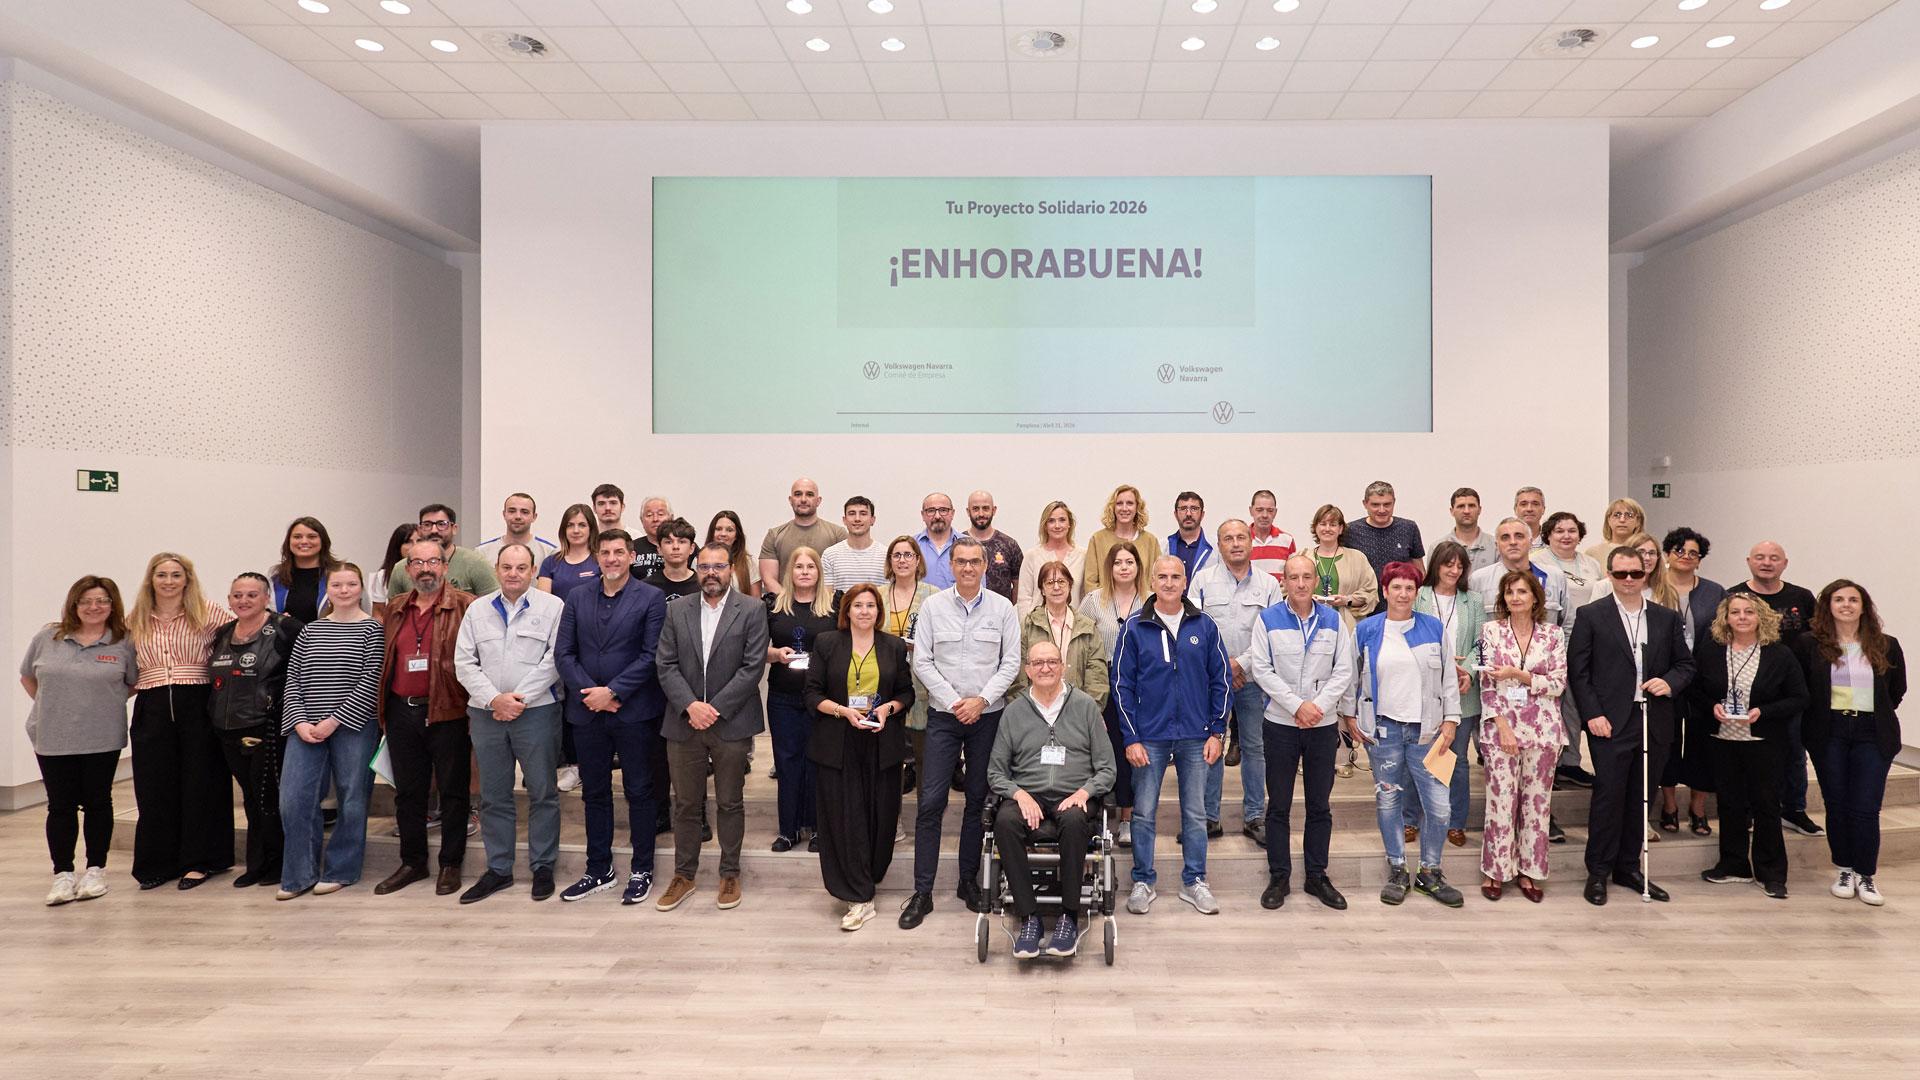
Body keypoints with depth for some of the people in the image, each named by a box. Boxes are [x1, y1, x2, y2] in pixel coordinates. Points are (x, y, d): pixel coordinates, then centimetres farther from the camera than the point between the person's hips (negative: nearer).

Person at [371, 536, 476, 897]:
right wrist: (382, 708, 13)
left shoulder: (464, 606, -5)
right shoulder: (394, 609, 12)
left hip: (448, 712, -5)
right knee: (407, 791, 14)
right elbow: (382, 659, 18)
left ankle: (451, 865, 16)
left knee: (453, 792, 5)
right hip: (401, 712, 5)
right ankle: (412, 862, 27)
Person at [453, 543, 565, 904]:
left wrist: (521, 699, -12)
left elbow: (555, 659, -8)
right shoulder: (477, 609, 10)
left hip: (536, 711, -3)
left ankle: (542, 866, 15)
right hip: (486, 712, 4)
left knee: (542, 792, 3)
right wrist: (494, 698, -8)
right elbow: (464, 662, 5)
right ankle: (498, 868, 21)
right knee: (493, 795, 10)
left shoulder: (552, 606, -1)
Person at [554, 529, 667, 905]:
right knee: (594, 793, 13)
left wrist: (612, 692, -15)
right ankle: (599, 870, 26)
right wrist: (588, 692, -9)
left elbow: (651, 655, -10)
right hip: (587, 712, 4)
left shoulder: (651, 598, -4)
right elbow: (563, 652, 4)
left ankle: (641, 870, 17)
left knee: (639, 792, 5)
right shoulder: (577, 599, 8)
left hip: (634, 712, -4)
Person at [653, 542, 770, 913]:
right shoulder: (677, 610, 6)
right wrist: (690, 705, -13)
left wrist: (715, 708, -14)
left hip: (730, 723, -2)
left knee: (730, 803, 9)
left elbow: (753, 667, -9)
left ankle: (730, 874, 22)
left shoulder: (751, 611, -3)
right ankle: (684, 875, 24)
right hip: (683, 722, 3)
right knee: (686, 803, 11)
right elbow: (665, 664, 1)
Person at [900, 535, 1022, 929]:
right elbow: (922, 662, -1)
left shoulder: (1002, 608, 1)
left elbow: (1011, 662, 0)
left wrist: (981, 700, -11)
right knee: (931, 801, -5)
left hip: (988, 715, 1)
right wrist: (955, 702, -10)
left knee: (978, 800, 9)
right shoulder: (933, 606, 0)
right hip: (944, 715, -1)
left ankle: (969, 880, 23)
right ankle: (922, 891, 2)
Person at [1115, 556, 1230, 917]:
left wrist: (1217, 732, 0)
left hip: (1195, 737, 1)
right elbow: (1122, 684, -2)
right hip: (1150, 737, -1)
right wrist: (1131, 738, -7)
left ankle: (1194, 881, 23)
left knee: (1195, 813, 10)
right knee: (1144, 813, 6)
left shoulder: (1204, 626, 2)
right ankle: (1143, 883, 18)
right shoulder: (1135, 627, -2)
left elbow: (1222, 680, 5)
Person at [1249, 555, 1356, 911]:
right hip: (1280, 724, -2)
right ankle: (1279, 878, 14)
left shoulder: (1333, 621, 5)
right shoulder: (1268, 620, -2)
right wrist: (1298, 705, -14)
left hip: (1323, 725, 2)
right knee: (1279, 805, 5)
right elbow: (1261, 670, -7)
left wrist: (1318, 705, -12)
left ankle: (1317, 876, 21)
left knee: (1320, 805, 10)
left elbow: (1344, 671, 1)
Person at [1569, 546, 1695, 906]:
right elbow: (1577, 670, -3)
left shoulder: (1667, 618, 11)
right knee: (1608, 796, -3)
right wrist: (1592, 714, -10)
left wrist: (1670, 683, -7)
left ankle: (1628, 867, 24)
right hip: (1611, 723, -4)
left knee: (1640, 798, 11)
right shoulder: (1591, 616, -1)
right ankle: (1598, 872, 8)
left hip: (1655, 723, 4)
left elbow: (1685, 664, 15)